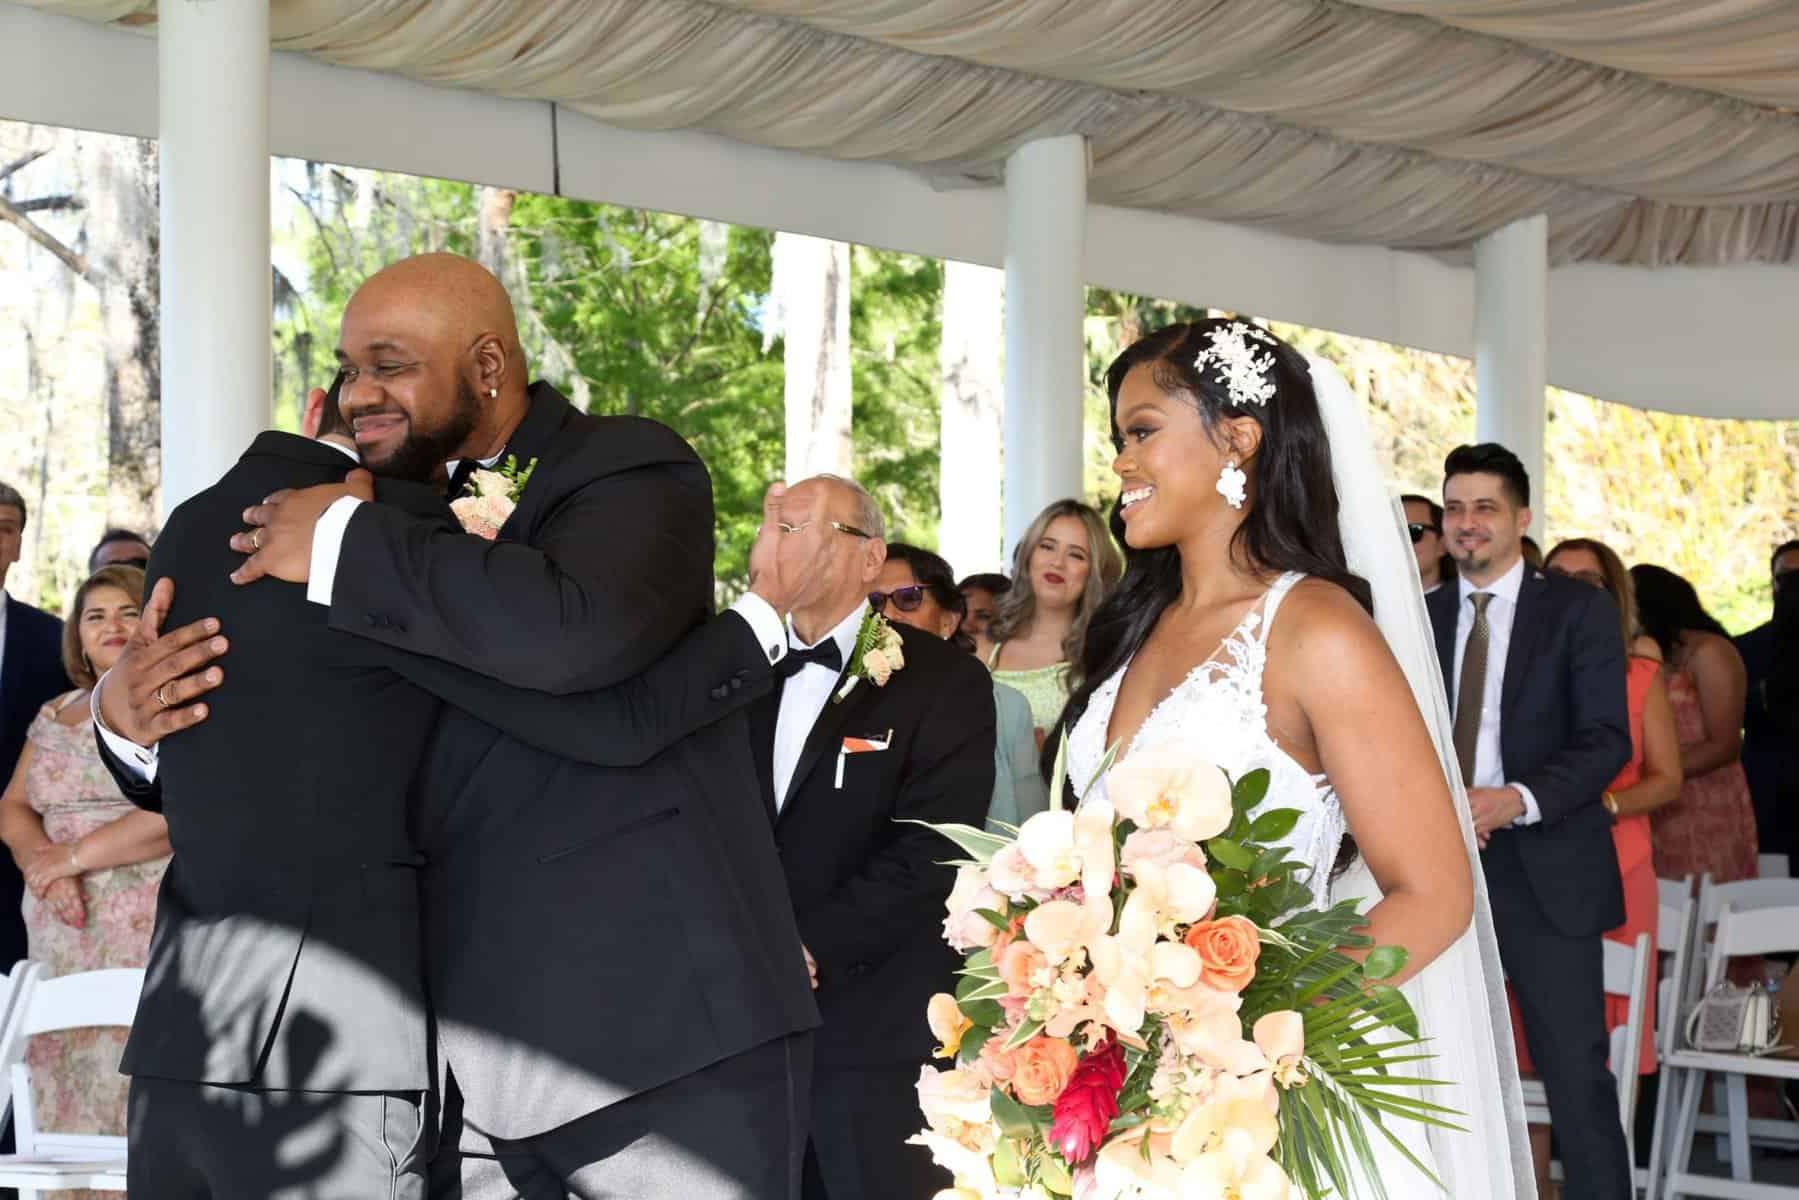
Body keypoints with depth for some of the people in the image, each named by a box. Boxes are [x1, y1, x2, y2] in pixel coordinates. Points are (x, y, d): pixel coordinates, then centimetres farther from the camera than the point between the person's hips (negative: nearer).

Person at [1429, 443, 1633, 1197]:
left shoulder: (1578, 611, 0)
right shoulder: (1422, 618, 12)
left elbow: (1606, 738, -8)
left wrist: (1518, 798, -23)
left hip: (1546, 873, -4)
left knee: (1576, 1070, -5)